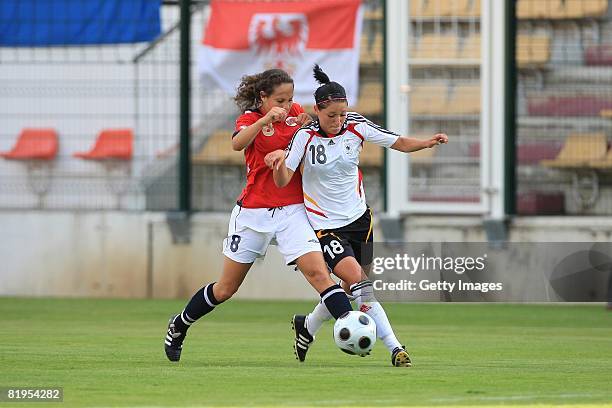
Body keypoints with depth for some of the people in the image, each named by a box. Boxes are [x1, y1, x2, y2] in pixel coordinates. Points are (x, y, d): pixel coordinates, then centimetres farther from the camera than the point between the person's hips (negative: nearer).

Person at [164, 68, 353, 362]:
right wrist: (265, 120, -46)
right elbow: (238, 143, -31)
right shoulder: (251, 118, -7)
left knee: (318, 272, -18)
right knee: (226, 288, 10)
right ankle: (179, 326, 32)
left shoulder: (295, 113, 5)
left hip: (292, 210, 2)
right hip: (254, 211, -2)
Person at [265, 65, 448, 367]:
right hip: (324, 225, -5)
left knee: (350, 291, 8)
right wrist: (278, 162, -36)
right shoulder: (305, 137, -14)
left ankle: (307, 326, 35)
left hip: (358, 217, 5)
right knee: (356, 278, -22)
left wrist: (428, 142, -22)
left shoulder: (357, 127, -6)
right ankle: (394, 348, -21)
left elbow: (400, 143, -3)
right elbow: (282, 181, -15)